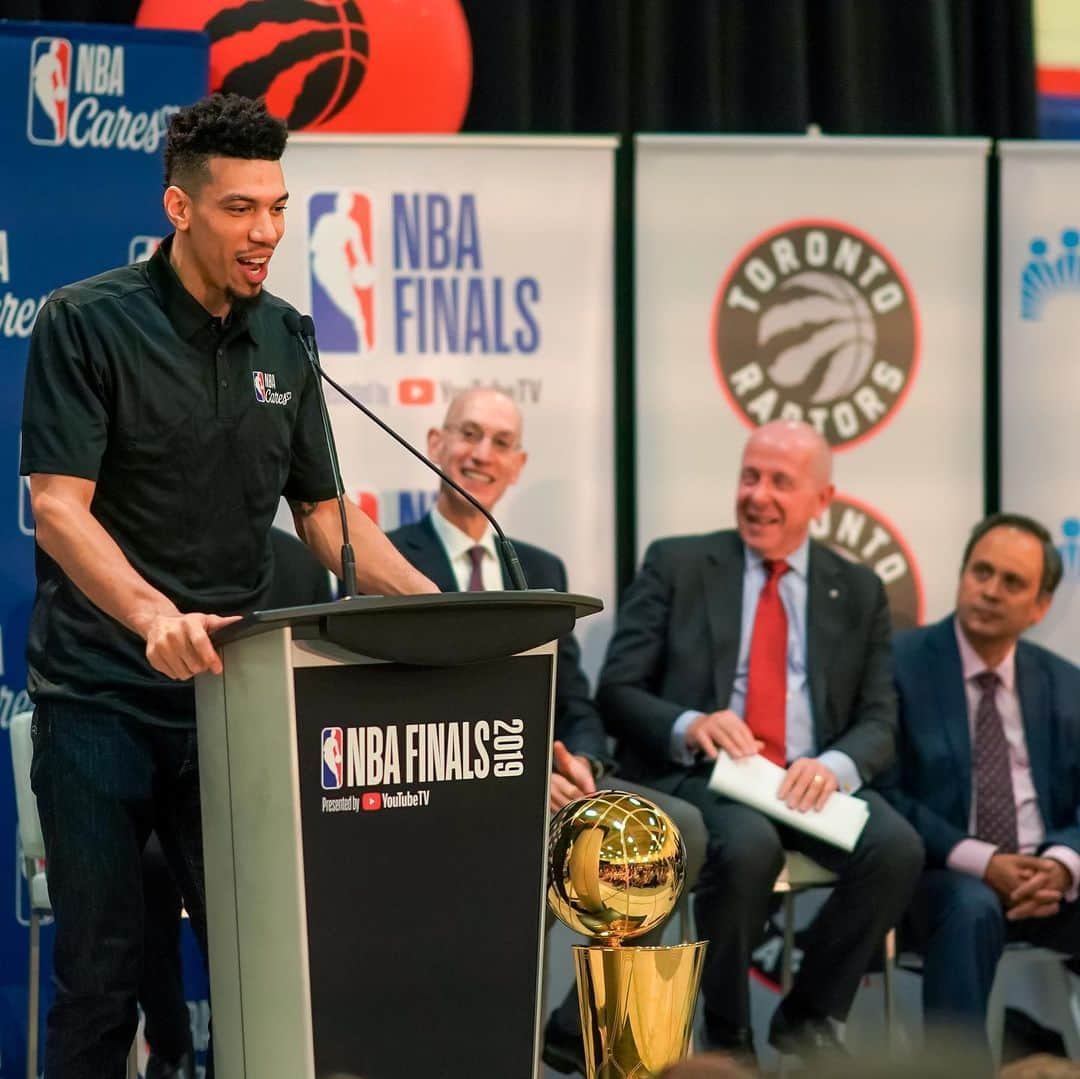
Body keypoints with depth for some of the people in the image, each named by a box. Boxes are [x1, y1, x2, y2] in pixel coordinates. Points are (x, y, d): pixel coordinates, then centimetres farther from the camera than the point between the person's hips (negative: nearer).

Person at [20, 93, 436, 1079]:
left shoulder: (281, 341, 10)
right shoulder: (88, 323, -6)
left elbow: (324, 514, 15)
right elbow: (59, 508, -15)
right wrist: (155, 615, -32)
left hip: (228, 694, 5)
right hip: (101, 694, -4)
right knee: (102, 971, -1)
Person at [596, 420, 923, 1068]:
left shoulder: (859, 592, 14)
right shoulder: (676, 565, 7)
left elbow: (879, 721, 6)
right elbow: (617, 691, 1)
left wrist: (835, 765, -18)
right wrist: (689, 726, -21)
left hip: (811, 781, 3)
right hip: (696, 775, -3)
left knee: (898, 847, -28)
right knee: (750, 844, -37)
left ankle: (809, 1016, -5)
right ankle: (727, 1033, -13)